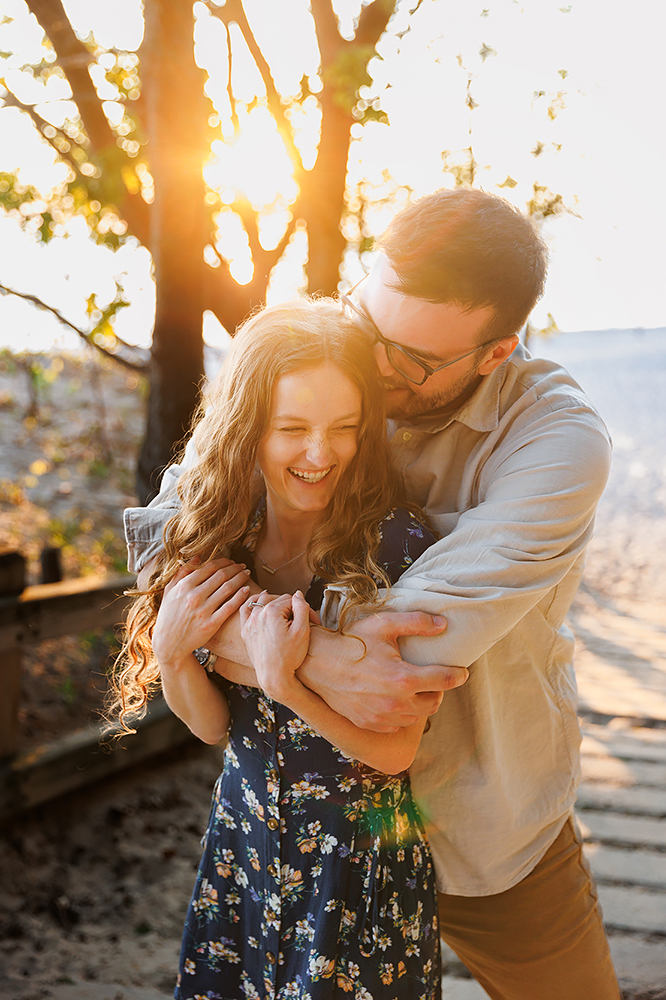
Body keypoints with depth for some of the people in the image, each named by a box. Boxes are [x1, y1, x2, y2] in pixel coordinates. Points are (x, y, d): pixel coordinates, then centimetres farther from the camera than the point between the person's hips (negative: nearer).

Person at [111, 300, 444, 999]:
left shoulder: (398, 548, -21)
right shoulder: (220, 538, -7)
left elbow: (394, 752, -16)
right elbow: (214, 725, 0)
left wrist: (283, 682, -30)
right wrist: (169, 650, -19)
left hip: (360, 860, -4)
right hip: (244, 836, 4)